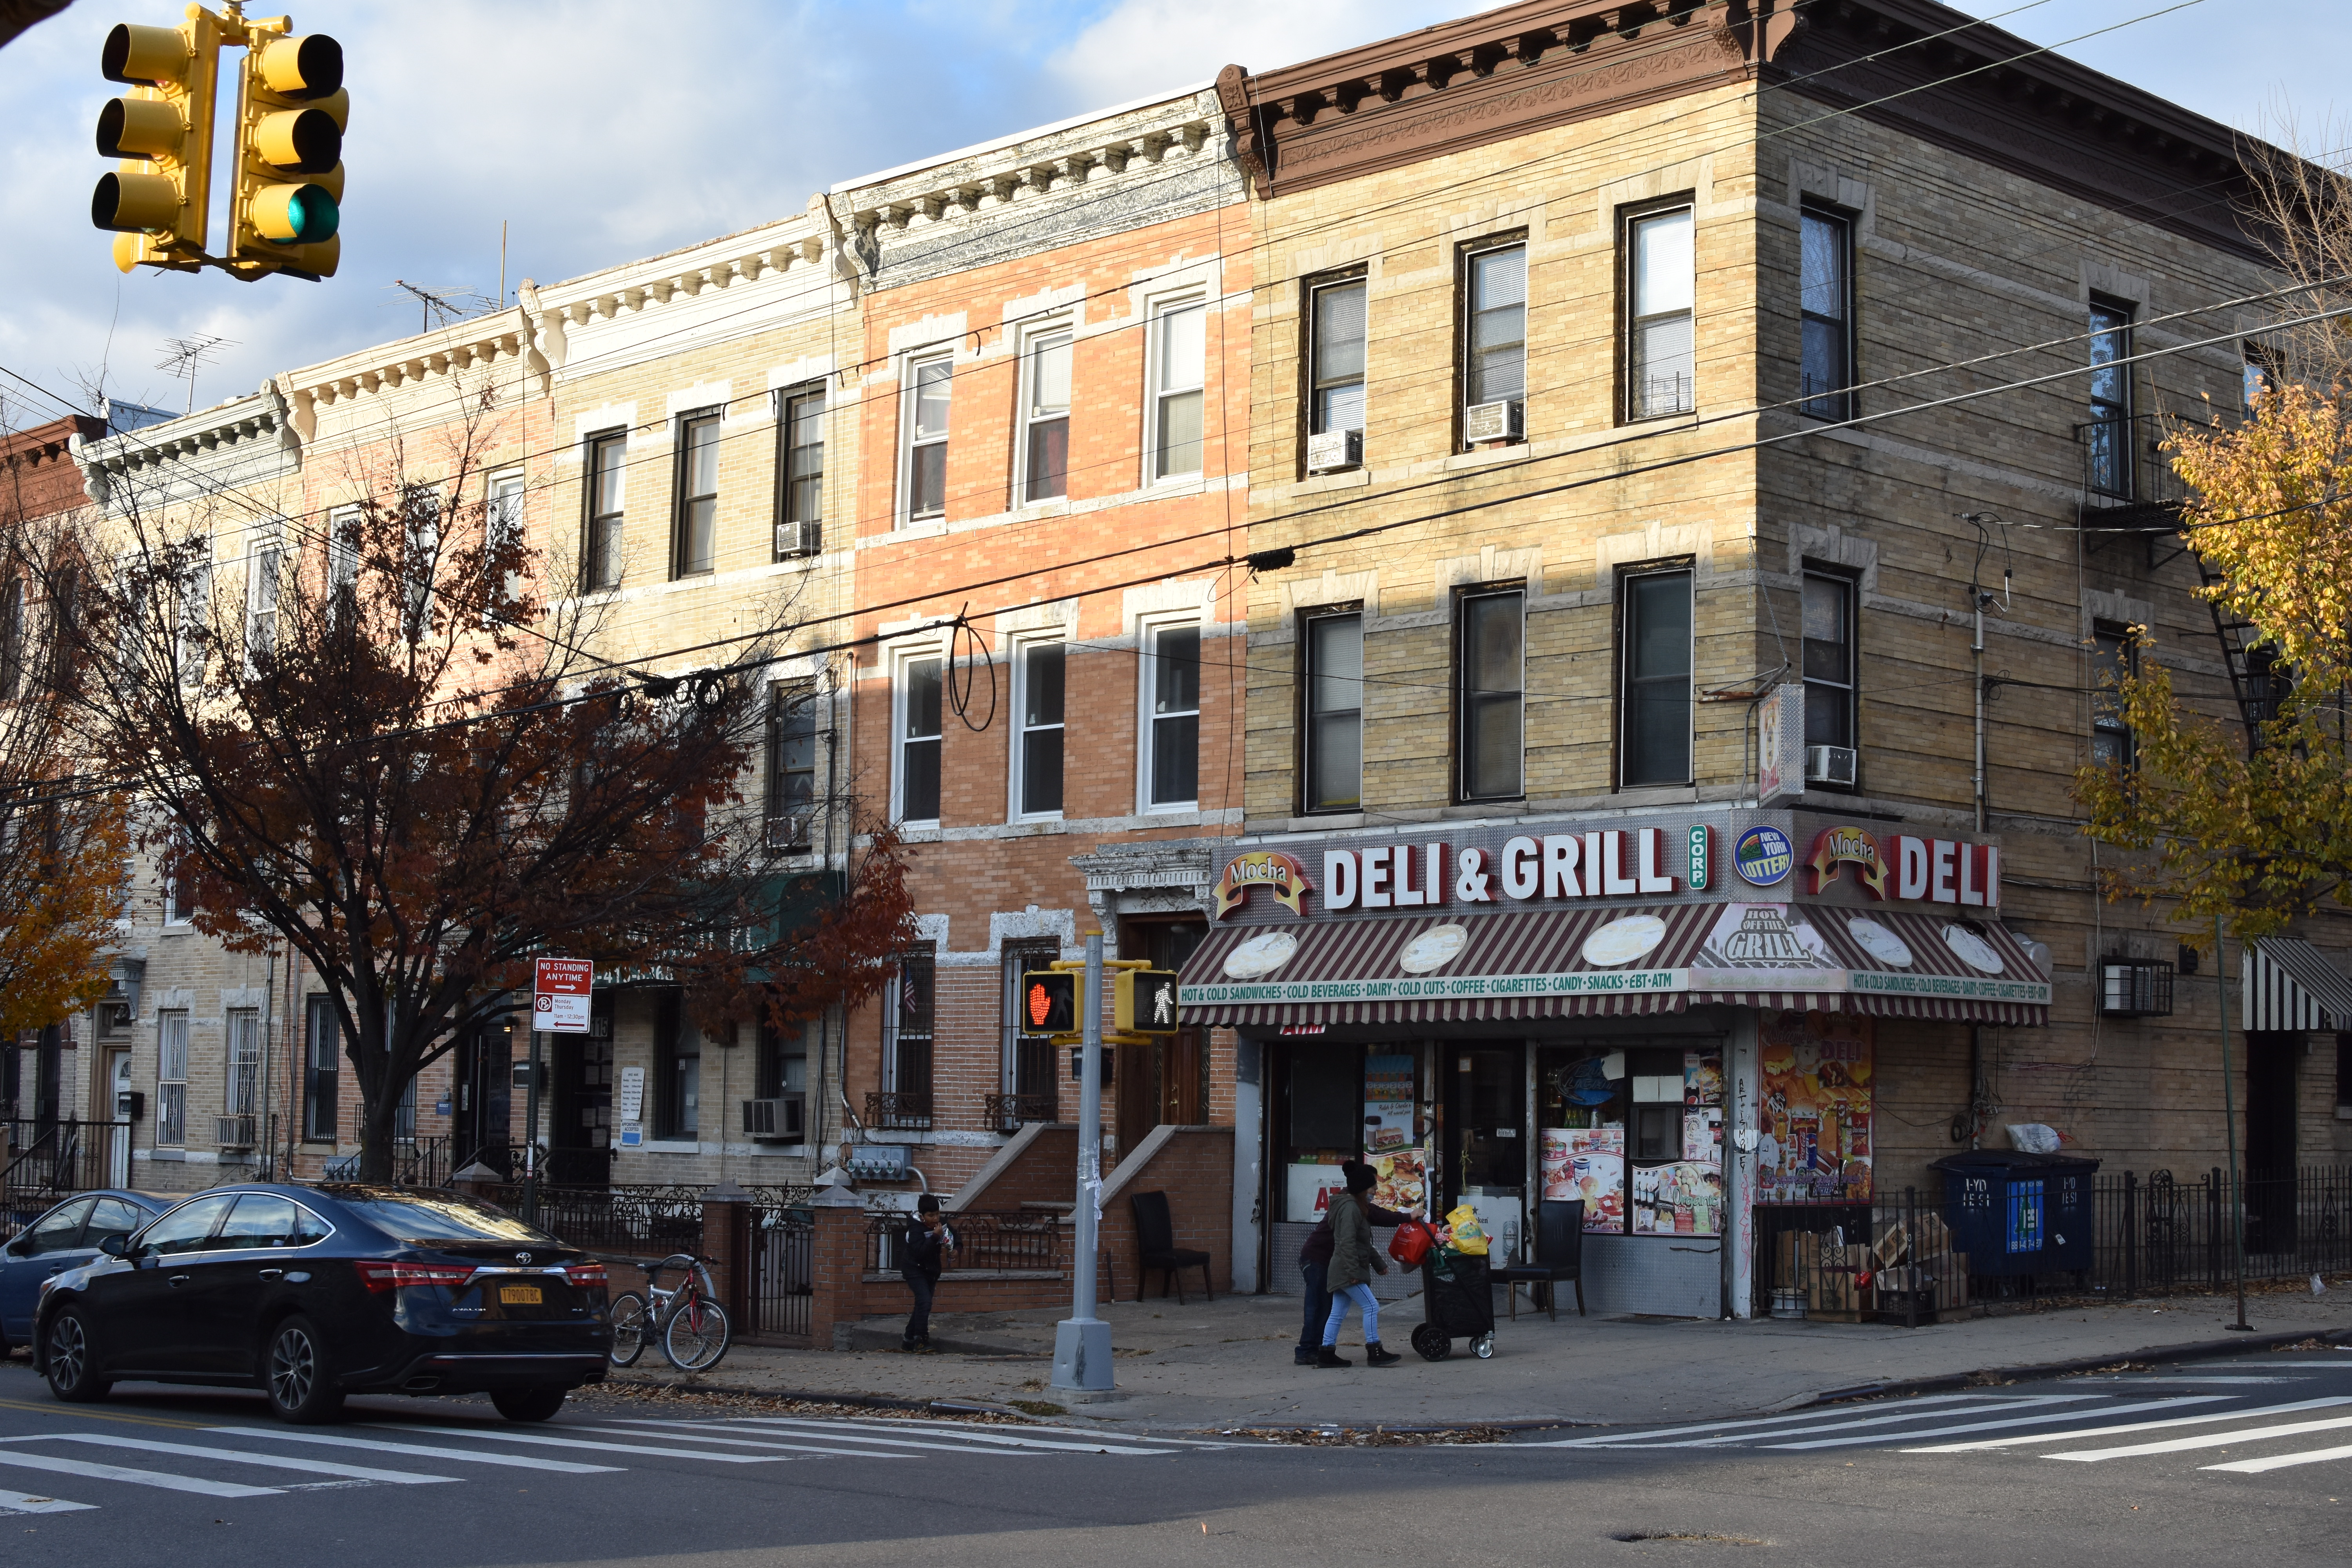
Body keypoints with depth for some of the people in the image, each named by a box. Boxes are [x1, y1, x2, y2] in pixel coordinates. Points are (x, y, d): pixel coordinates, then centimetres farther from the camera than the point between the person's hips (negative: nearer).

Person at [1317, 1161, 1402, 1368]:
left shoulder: (1358, 1207, 19)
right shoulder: (1350, 1208, -15)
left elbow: (1365, 1244, 27)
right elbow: (1347, 1242, -23)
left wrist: (1379, 1263, 27)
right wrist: (1353, 1271, -25)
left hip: (1342, 1272, 11)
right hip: (1347, 1271, -11)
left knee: (1338, 1313, 10)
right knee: (1371, 1307, -9)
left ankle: (1326, 1354, 11)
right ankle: (1374, 1353, -8)